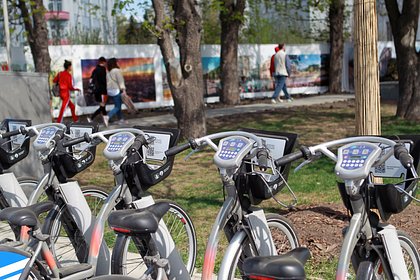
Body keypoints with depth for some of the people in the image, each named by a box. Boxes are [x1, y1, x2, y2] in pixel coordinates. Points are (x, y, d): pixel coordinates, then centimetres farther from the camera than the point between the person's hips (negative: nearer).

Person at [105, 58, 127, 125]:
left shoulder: (107, 72, 9)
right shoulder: (117, 70, -12)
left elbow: (106, 81, 14)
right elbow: (120, 81, -16)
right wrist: (123, 90, -17)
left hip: (109, 91, 8)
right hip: (116, 90, -8)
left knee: (117, 105, 16)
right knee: (117, 106, -4)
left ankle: (121, 119, 18)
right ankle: (107, 117, -21)